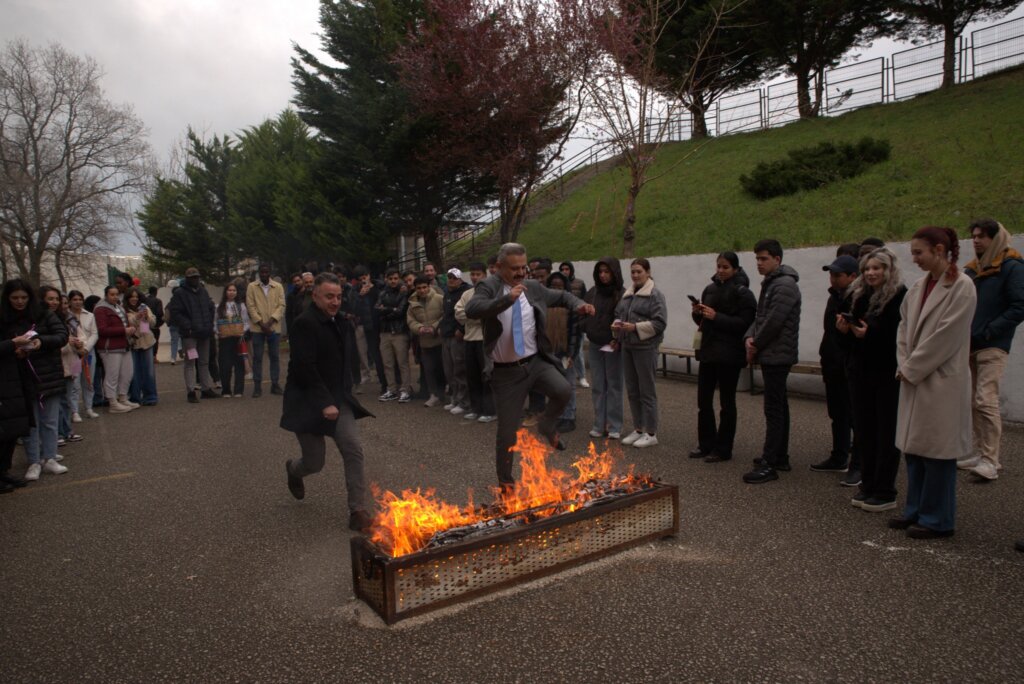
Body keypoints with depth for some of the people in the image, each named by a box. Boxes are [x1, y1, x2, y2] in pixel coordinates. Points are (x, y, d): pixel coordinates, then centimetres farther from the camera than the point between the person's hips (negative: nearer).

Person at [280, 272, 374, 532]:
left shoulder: (340, 322, 7)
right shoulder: (305, 323, -17)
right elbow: (304, 367, -22)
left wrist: (343, 394, 11)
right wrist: (324, 403, -23)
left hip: (337, 400, 6)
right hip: (308, 403, -6)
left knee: (354, 451, -9)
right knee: (315, 463, 5)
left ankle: (358, 511, -2)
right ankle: (293, 469, 42)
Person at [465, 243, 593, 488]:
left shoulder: (534, 288, 4)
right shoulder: (489, 287, -9)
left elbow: (561, 295, 21)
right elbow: (471, 310, -29)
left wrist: (578, 305, 0)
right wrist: (507, 299, -39)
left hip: (536, 362, 3)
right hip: (506, 371, -3)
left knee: (563, 390, -25)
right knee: (508, 430, 3)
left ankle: (546, 427, 8)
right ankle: (505, 480, 27)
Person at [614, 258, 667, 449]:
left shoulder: (655, 295, -8)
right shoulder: (627, 294, 12)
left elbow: (660, 322, -15)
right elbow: (618, 313, 20)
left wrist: (636, 327, -21)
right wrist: (617, 324, -2)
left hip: (645, 347, -7)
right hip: (627, 346, 7)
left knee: (647, 390, 0)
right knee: (632, 390, 13)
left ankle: (651, 433, 10)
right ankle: (638, 429, 25)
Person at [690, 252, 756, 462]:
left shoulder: (742, 293, -8)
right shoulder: (710, 289, 12)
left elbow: (744, 324, -17)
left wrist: (716, 316, -21)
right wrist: (698, 313, -3)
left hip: (729, 354, -6)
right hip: (708, 350, 7)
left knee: (727, 403, 3)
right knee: (703, 400, 9)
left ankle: (723, 449, 13)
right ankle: (706, 445, 22)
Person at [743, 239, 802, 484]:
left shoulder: (785, 285, -15)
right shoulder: (770, 283, 17)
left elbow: (774, 322, -21)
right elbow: (760, 317, 17)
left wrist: (755, 346, -9)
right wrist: (750, 338, -1)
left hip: (778, 355, -10)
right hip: (771, 355, 10)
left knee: (774, 409, -9)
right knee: (779, 407, 15)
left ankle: (768, 465, -6)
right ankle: (780, 457, 24)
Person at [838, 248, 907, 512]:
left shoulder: (900, 297, -10)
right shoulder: (859, 295, 10)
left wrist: (870, 333, -24)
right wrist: (844, 327, -6)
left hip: (888, 374, -7)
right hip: (861, 371, 7)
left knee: (886, 433, 1)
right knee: (864, 430, 11)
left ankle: (885, 493, 10)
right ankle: (868, 486, 22)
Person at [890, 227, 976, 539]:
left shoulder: (961, 287, -12)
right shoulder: (919, 287, 10)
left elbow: (946, 337, -16)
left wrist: (912, 369, -11)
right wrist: (904, 366, 1)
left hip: (943, 381, -7)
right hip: (914, 379, 7)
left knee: (936, 449, 0)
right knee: (913, 446, 13)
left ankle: (937, 519, 13)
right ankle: (916, 511, 26)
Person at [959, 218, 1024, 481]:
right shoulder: (971, 269, 14)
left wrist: (987, 332, -14)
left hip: (992, 347, -7)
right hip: (969, 346, 7)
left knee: (986, 400, -12)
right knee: (974, 402, 8)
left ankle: (990, 460, -8)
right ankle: (981, 453, 16)